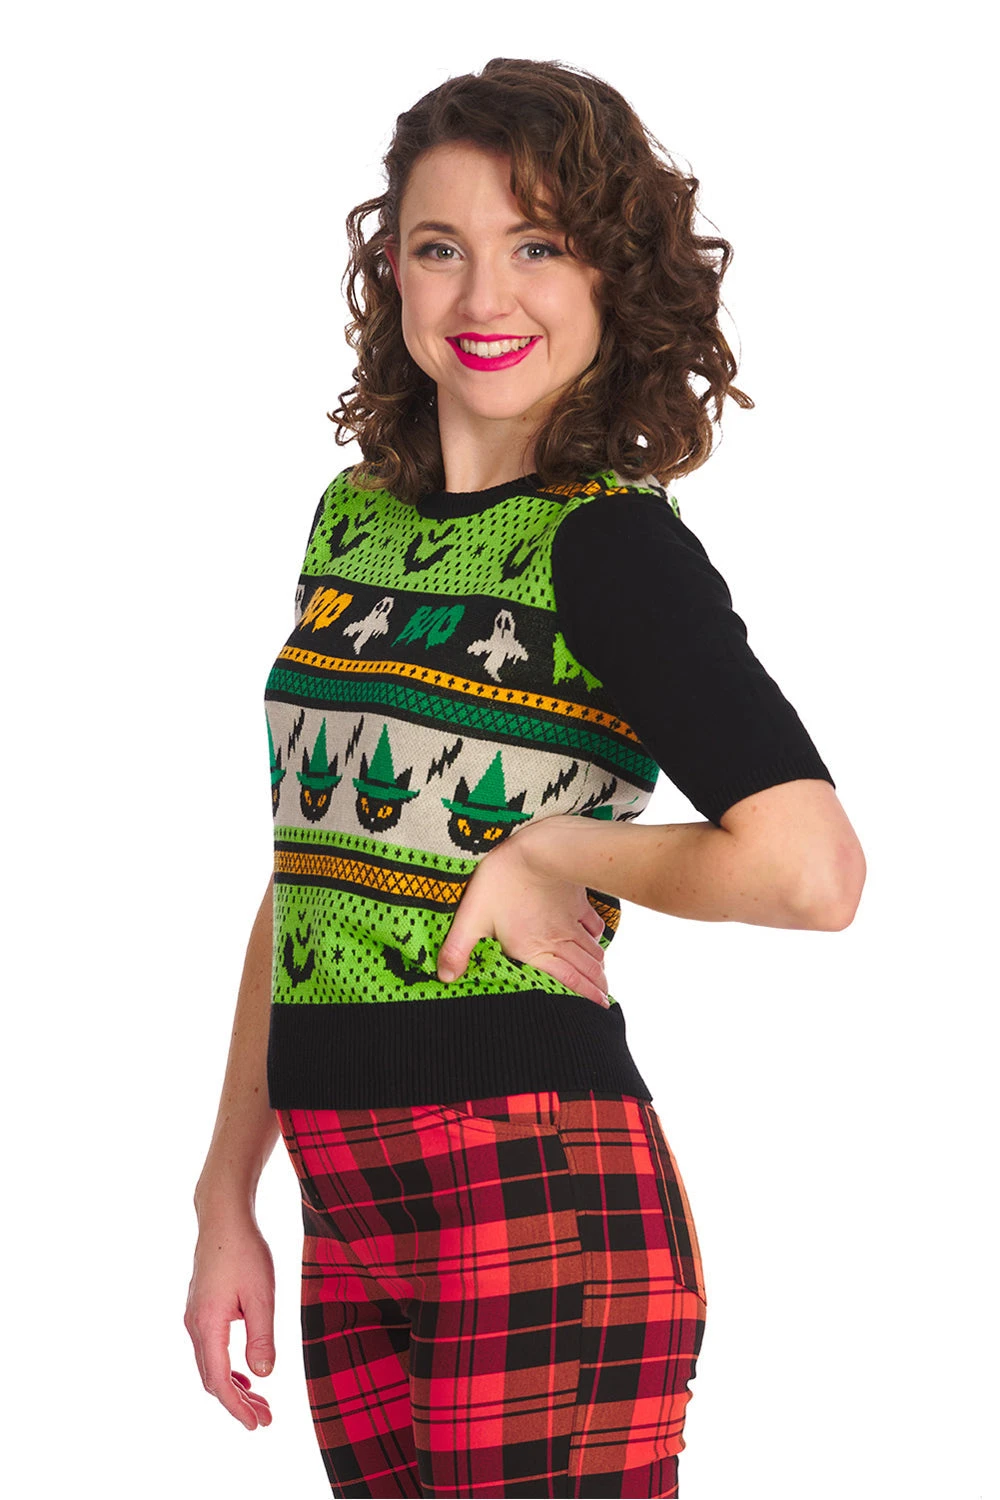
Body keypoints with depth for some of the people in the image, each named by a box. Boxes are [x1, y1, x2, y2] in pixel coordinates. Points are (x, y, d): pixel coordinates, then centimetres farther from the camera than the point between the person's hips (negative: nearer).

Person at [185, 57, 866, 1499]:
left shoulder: (611, 542, -9)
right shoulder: (355, 518, 12)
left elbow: (809, 865, -24)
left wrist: (547, 854, -10)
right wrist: (227, 1197, 16)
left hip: (538, 1208, -6)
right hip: (350, 1220, 6)